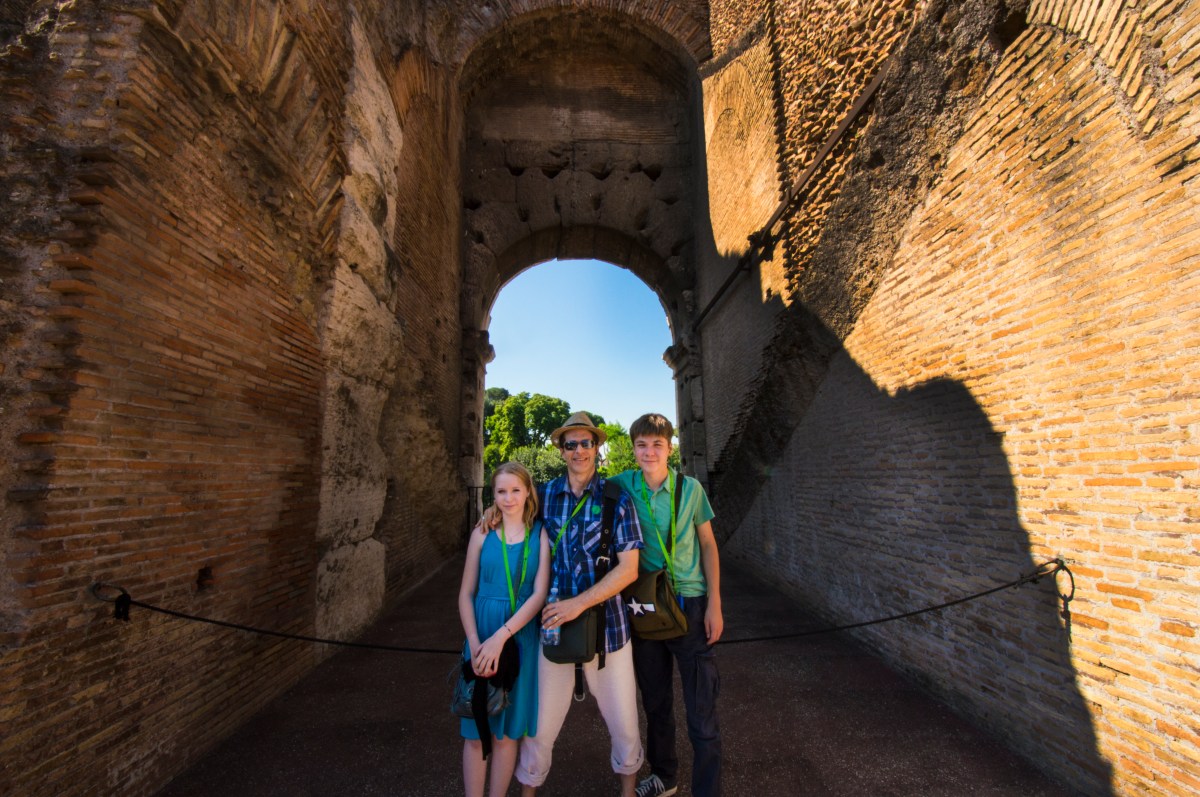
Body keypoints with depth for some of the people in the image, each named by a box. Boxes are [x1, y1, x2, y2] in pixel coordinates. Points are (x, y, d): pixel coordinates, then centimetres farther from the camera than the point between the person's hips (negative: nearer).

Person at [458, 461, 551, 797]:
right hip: (482, 637, 1)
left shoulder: (540, 534, -5)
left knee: (508, 730, 13)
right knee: (476, 731, 10)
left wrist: (501, 637, -20)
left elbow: (539, 594, -11)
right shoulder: (482, 534, -1)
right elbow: (466, 594, 2)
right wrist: (474, 643, -10)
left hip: (522, 637, -1)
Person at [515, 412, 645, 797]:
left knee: (624, 724, 16)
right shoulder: (544, 494, -1)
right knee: (539, 726, 12)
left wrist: (579, 603, -19)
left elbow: (628, 568, -12)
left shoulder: (616, 498, -8)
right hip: (553, 622, 1)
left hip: (607, 624, -1)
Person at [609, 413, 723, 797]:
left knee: (701, 713, 4)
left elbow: (708, 546, -1)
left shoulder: (690, 488, -8)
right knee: (655, 702, 20)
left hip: (690, 605, -2)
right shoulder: (621, 486, -6)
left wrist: (714, 604, -4)